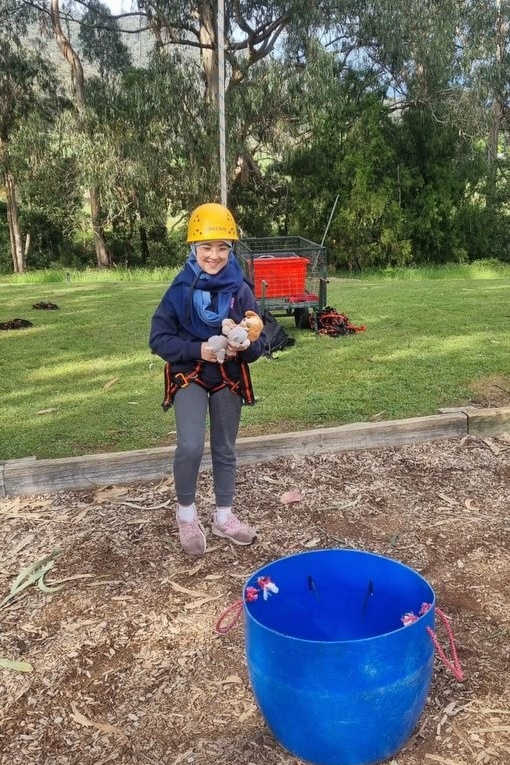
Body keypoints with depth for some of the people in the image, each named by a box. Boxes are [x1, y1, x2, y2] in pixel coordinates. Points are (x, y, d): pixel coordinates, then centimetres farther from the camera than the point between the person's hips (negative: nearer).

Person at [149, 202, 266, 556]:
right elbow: (159, 339, -10)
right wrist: (198, 349, -23)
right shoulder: (180, 290, -12)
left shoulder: (241, 290, -9)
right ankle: (186, 512, 8)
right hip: (189, 375, -2)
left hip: (230, 378, 3)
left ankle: (224, 518, 33)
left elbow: (258, 341, -3)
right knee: (191, 446, -19)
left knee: (225, 449, 13)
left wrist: (244, 347, -25)